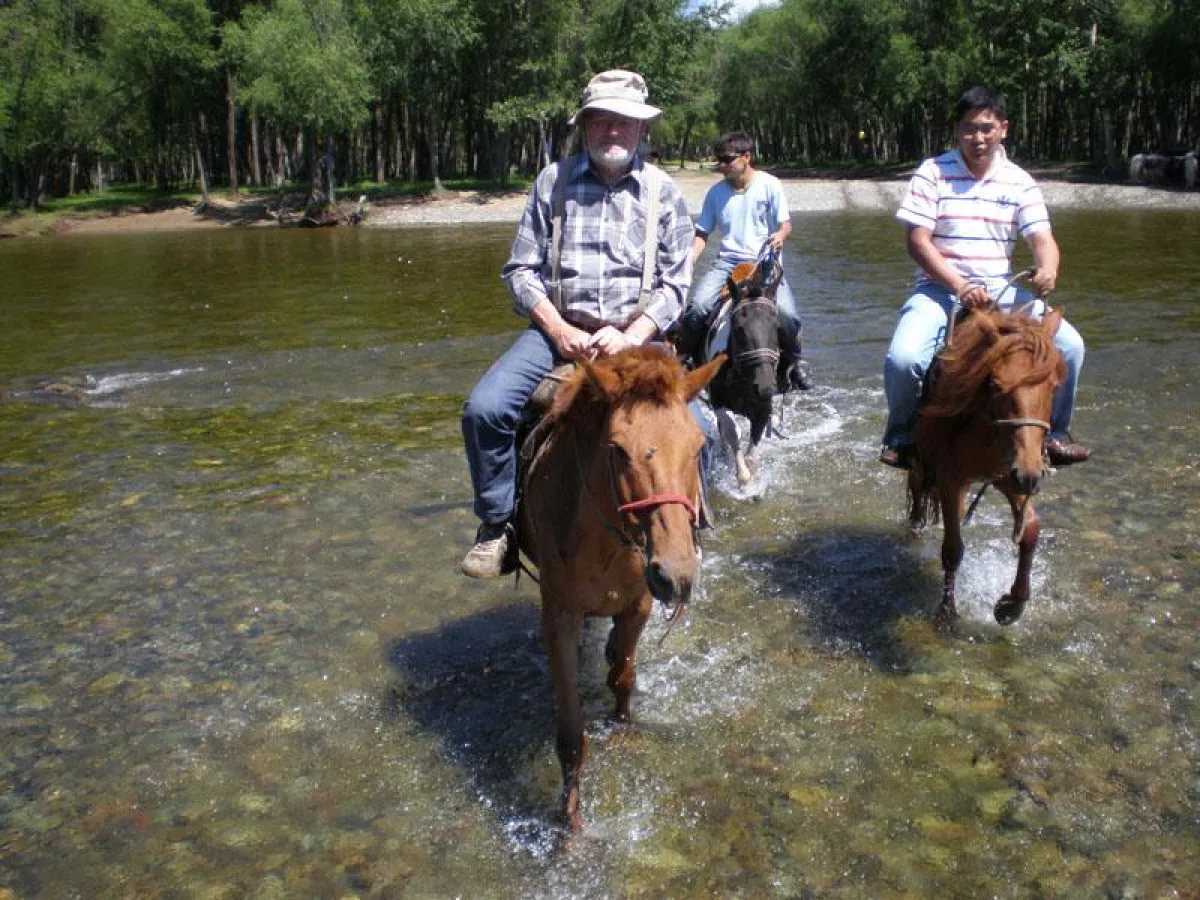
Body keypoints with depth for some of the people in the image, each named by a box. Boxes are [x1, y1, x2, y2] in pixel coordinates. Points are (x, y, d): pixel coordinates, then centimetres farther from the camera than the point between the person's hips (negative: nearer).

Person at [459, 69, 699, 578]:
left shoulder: (662, 191, 7)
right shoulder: (553, 181, 7)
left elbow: (674, 283, 4)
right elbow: (521, 269, 5)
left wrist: (630, 338, -13)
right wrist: (560, 332, -10)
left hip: (634, 337, 0)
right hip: (557, 330, 1)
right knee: (484, 408, -22)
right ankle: (497, 527, -2)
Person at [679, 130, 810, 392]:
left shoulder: (769, 185, 2)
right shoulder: (716, 191, 10)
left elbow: (785, 222, 3)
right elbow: (702, 233, 11)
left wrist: (780, 235, -22)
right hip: (727, 262, 2)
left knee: (787, 314, -24)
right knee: (697, 306, -26)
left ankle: (791, 361, 7)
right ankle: (686, 359, -3)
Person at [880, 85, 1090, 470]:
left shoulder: (1018, 181, 5)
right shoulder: (933, 173, -4)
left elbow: (1041, 237, -3)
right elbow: (918, 242, -10)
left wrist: (1048, 270, -28)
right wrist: (960, 287, -22)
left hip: (1000, 290, 3)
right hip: (940, 289, -3)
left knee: (1069, 344, -13)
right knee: (903, 358, -29)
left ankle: (1055, 433, 12)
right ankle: (901, 435, 3)